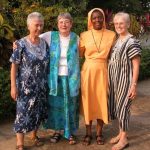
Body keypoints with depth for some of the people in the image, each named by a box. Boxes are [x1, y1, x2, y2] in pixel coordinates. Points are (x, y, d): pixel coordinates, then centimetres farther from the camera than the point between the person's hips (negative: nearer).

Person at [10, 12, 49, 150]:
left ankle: (34, 135, 36)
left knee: (38, 111, 14)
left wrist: (47, 83, 10)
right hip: (26, 86, -4)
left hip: (41, 86, 5)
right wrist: (13, 86, -13)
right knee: (24, 113, 1)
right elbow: (14, 66, -10)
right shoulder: (21, 44, -10)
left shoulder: (44, 43, 3)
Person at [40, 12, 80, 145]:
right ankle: (57, 131, 25)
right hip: (55, 78, 0)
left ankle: (70, 132, 22)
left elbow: (78, 56, 8)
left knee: (70, 105, 7)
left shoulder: (76, 38, 1)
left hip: (71, 78, 0)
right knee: (56, 104, 8)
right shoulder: (50, 36, -2)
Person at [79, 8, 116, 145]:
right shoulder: (84, 35, 0)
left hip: (103, 72, 0)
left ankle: (99, 133, 23)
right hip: (88, 71, 0)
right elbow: (79, 54, 6)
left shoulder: (111, 35, 1)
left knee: (102, 101, 6)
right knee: (88, 101, 5)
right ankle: (88, 133, 21)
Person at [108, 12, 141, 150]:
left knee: (122, 108, 0)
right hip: (115, 80, 8)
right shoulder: (116, 40, 10)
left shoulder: (132, 42, -13)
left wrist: (134, 85, -17)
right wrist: (110, 80, 12)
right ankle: (121, 133, 30)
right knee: (116, 107, 14)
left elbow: (136, 65, -14)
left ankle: (124, 139, 15)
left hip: (125, 81, -7)